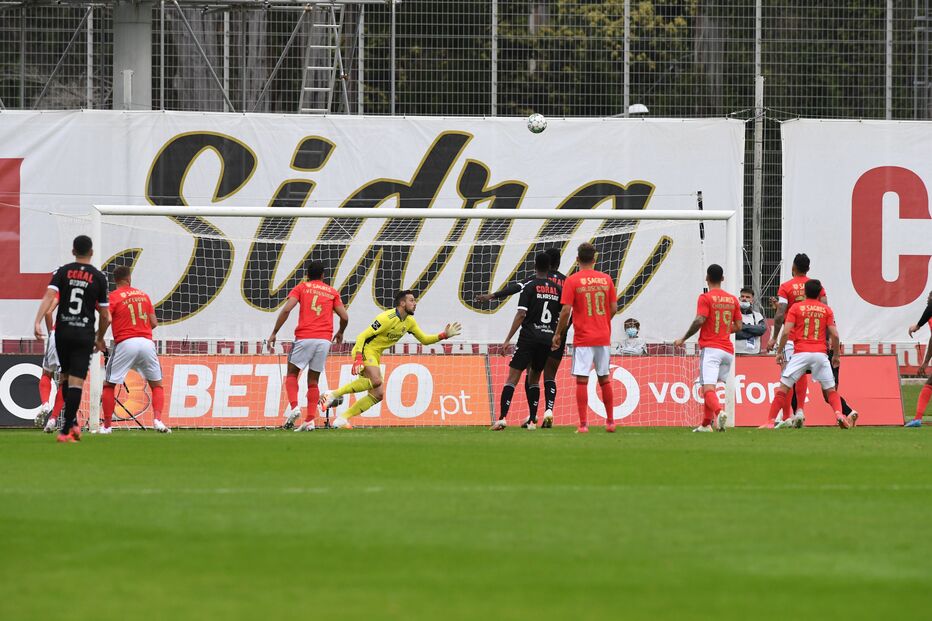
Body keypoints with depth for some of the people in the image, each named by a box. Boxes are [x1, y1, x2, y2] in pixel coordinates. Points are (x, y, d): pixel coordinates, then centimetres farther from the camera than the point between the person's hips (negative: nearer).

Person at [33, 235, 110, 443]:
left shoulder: (62, 272, 4)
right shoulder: (98, 278, 1)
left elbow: (48, 296, -12)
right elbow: (105, 315, 4)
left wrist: (38, 322, -19)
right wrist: (99, 339, 19)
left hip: (63, 332, 2)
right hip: (84, 335, -2)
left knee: (65, 377, 19)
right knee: (76, 383, -5)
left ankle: (72, 423, 14)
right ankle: (66, 430, -12)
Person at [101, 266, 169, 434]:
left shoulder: (113, 296, 1)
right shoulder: (143, 295, 14)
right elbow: (154, 323, 13)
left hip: (125, 343, -3)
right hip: (147, 343, 3)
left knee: (108, 385, 10)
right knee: (157, 385, 15)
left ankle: (107, 425, 5)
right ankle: (157, 419, -5)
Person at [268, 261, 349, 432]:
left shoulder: (301, 288, 7)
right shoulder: (332, 292, 14)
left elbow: (286, 309, -6)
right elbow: (344, 317, 9)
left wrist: (274, 333, -2)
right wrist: (340, 333, 29)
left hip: (304, 338, -2)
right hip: (325, 340, 2)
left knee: (292, 374, 11)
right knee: (313, 381, 10)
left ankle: (293, 406, -14)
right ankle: (310, 421, -1)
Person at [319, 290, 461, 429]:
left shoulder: (409, 321, 8)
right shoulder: (387, 318, -19)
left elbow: (424, 339, 19)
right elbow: (362, 336, -20)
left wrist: (444, 335, 3)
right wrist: (358, 359, -30)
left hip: (375, 355, 9)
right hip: (364, 350, -9)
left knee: (378, 394, 0)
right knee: (376, 380, -34)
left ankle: (342, 419, 1)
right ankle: (333, 394, -31)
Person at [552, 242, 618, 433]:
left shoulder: (572, 281, -7)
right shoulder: (606, 279, 3)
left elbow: (566, 311, -11)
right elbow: (614, 308, 6)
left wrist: (558, 334, 0)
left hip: (583, 338, -4)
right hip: (603, 337, 4)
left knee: (582, 381, -3)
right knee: (604, 379, 14)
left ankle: (583, 424, -8)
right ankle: (610, 421, 20)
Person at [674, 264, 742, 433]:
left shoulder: (706, 298, -5)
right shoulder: (733, 299, 12)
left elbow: (699, 321, -15)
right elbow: (738, 326, 14)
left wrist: (683, 339, -4)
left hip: (710, 348, -6)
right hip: (728, 350, 6)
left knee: (708, 389, -16)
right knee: (710, 387, 19)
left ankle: (719, 412, -42)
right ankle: (706, 424, 20)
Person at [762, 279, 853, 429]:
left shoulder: (796, 307, 5)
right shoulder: (826, 309, 9)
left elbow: (786, 332, -3)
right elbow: (834, 335, 4)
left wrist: (779, 352, 6)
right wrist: (836, 355, 16)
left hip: (800, 353, -1)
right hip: (820, 354, 1)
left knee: (783, 387, 2)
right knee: (830, 390, 11)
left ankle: (770, 422, -4)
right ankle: (839, 415, -12)